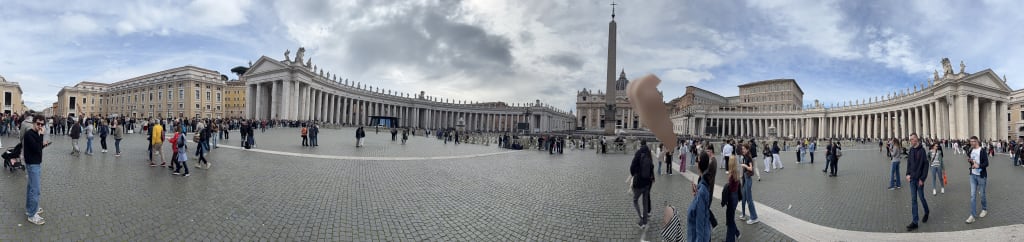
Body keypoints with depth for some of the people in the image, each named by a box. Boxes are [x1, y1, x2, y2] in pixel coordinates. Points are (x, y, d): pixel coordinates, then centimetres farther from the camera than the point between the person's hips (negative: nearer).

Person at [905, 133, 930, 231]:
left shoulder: (922, 150, -12)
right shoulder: (911, 150, 6)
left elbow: (926, 165, -12)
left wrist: (922, 178, -15)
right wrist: (908, 174, 1)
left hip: (919, 179, -5)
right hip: (912, 179, 5)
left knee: (921, 197, 9)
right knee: (913, 200, 5)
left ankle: (926, 212, 39)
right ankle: (914, 222, 8)